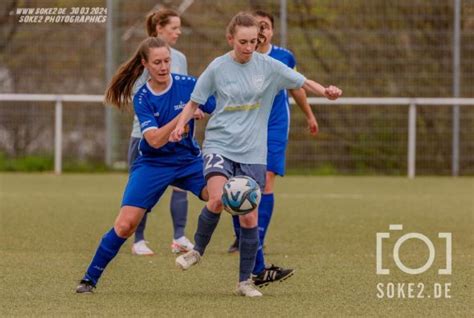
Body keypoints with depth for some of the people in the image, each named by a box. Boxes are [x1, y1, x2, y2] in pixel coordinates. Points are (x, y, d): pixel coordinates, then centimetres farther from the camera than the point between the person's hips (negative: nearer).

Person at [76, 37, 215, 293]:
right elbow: (155, 139, -22)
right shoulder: (142, 98, -10)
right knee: (125, 224, -13)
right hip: (153, 164, -1)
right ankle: (90, 278, 4)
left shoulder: (187, 85, -9)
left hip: (189, 160, 1)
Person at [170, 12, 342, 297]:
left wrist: (325, 91, -20)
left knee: (249, 217, 0)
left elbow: (301, 82, 0)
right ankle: (198, 250, 0)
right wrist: (181, 123, -12)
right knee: (217, 200, -26)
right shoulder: (218, 68, -2)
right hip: (220, 144, -1)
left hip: (252, 153, 1)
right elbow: (194, 102, 7)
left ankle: (246, 281, 14)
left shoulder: (268, 66, 0)